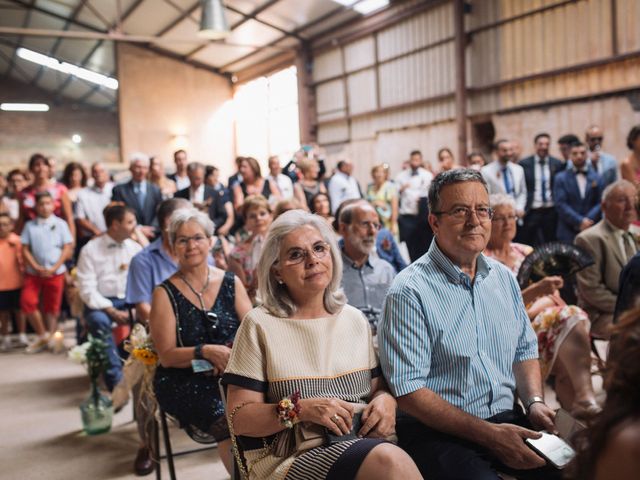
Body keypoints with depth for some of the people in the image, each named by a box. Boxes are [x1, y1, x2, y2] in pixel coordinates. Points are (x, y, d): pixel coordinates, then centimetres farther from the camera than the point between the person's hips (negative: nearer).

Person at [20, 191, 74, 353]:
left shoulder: (60, 224, 1)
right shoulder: (30, 225, 4)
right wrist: (36, 267, -9)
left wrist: (53, 268, -11)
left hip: (55, 272, -1)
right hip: (33, 272, 2)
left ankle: (52, 337, 19)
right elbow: (25, 249, 3)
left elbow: (67, 248, -3)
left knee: (52, 307, 6)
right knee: (27, 302, -9)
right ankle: (42, 336, 6)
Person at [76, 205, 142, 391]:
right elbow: (87, 289, -9)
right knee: (99, 321, -35)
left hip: (130, 301, 3)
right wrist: (112, 311, -18)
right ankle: (116, 379, -29)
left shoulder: (135, 248, 9)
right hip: (101, 303, -3)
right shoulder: (90, 250, -3)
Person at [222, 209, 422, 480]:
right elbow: (239, 419, -4)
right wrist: (301, 410, -18)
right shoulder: (260, 325, -1)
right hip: (292, 457, -5)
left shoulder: (355, 320, 13)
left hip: (363, 442, 5)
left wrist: (386, 399, -6)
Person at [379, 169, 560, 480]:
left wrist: (535, 402, -1)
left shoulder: (504, 278, 10)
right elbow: (408, 390, -15)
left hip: (508, 419, 6)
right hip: (438, 431, -6)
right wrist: (488, 434, -18)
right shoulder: (409, 291, -12)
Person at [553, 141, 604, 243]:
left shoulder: (596, 177, 10)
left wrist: (588, 220, -13)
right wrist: (579, 221, -14)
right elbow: (560, 204, -6)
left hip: (592, 230, 2)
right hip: (568, 232, -2)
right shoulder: (561, 178, 4)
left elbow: (600, 202, 3)